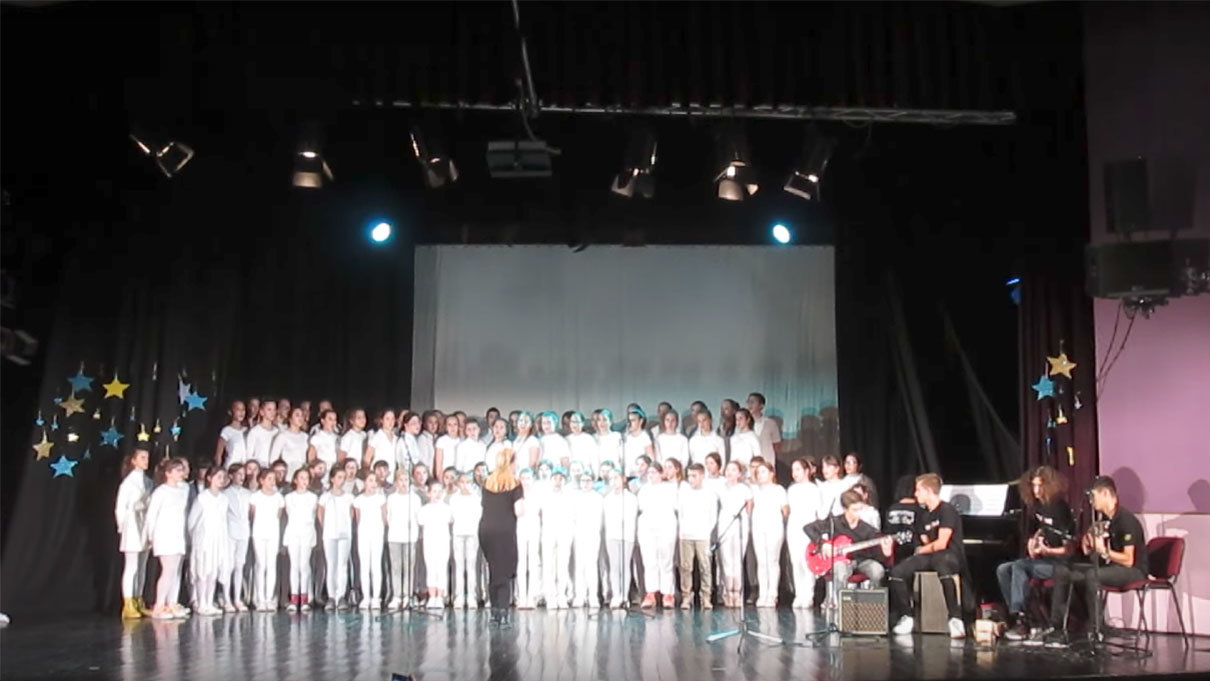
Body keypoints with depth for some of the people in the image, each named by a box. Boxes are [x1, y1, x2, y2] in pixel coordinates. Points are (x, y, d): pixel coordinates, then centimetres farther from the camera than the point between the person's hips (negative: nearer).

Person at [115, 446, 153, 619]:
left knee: (142, 567, 9)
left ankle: (138, 603, 16)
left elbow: (150, 505, 10)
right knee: (131, 567, -6)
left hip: (145, 527, 6)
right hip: (132, 528, -6)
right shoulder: (128, 482, -8)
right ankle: (128, 605, -5)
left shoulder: (148, 482, 10)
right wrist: (123, 527, -4)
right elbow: (120, 507, -7)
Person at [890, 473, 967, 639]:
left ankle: (955, 619, -37)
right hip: (930, 556, 8)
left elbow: (941, 544, -15)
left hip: (950, 555, -8)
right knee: (897, 572, -13)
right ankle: (906, 617, 0)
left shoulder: (947, 510, -10)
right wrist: (923, 549, -5)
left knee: (943, 570, -44)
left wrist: (921, 550, -1)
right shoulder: (924, 514, 15)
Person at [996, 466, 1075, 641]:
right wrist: (1032, 546, 4)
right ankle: (1018, 616, -13)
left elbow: (1069, 549, -14)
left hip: (1060, 563, -8)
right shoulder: (1035, 508, 9)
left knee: (1018, 567, -28)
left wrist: (1046, 551, -26)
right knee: (1003, 569, -10)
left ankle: (1021, 622, -28)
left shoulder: (1061, 509, -13)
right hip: (1040, 559, 8)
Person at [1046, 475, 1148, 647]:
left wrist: (1103, 550, -26)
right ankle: (1056, 628, -9)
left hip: (1134, 571, -9)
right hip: (1109, 567, 9)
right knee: (1062, 570, -4)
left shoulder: (1126, 520, -18)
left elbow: (1128, 561, -22)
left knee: (1092, 575, -37)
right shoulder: (1102, 518, 8)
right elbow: (1092, 553, 18)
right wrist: (1087, 545, -2)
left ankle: (1095, 632, -29)